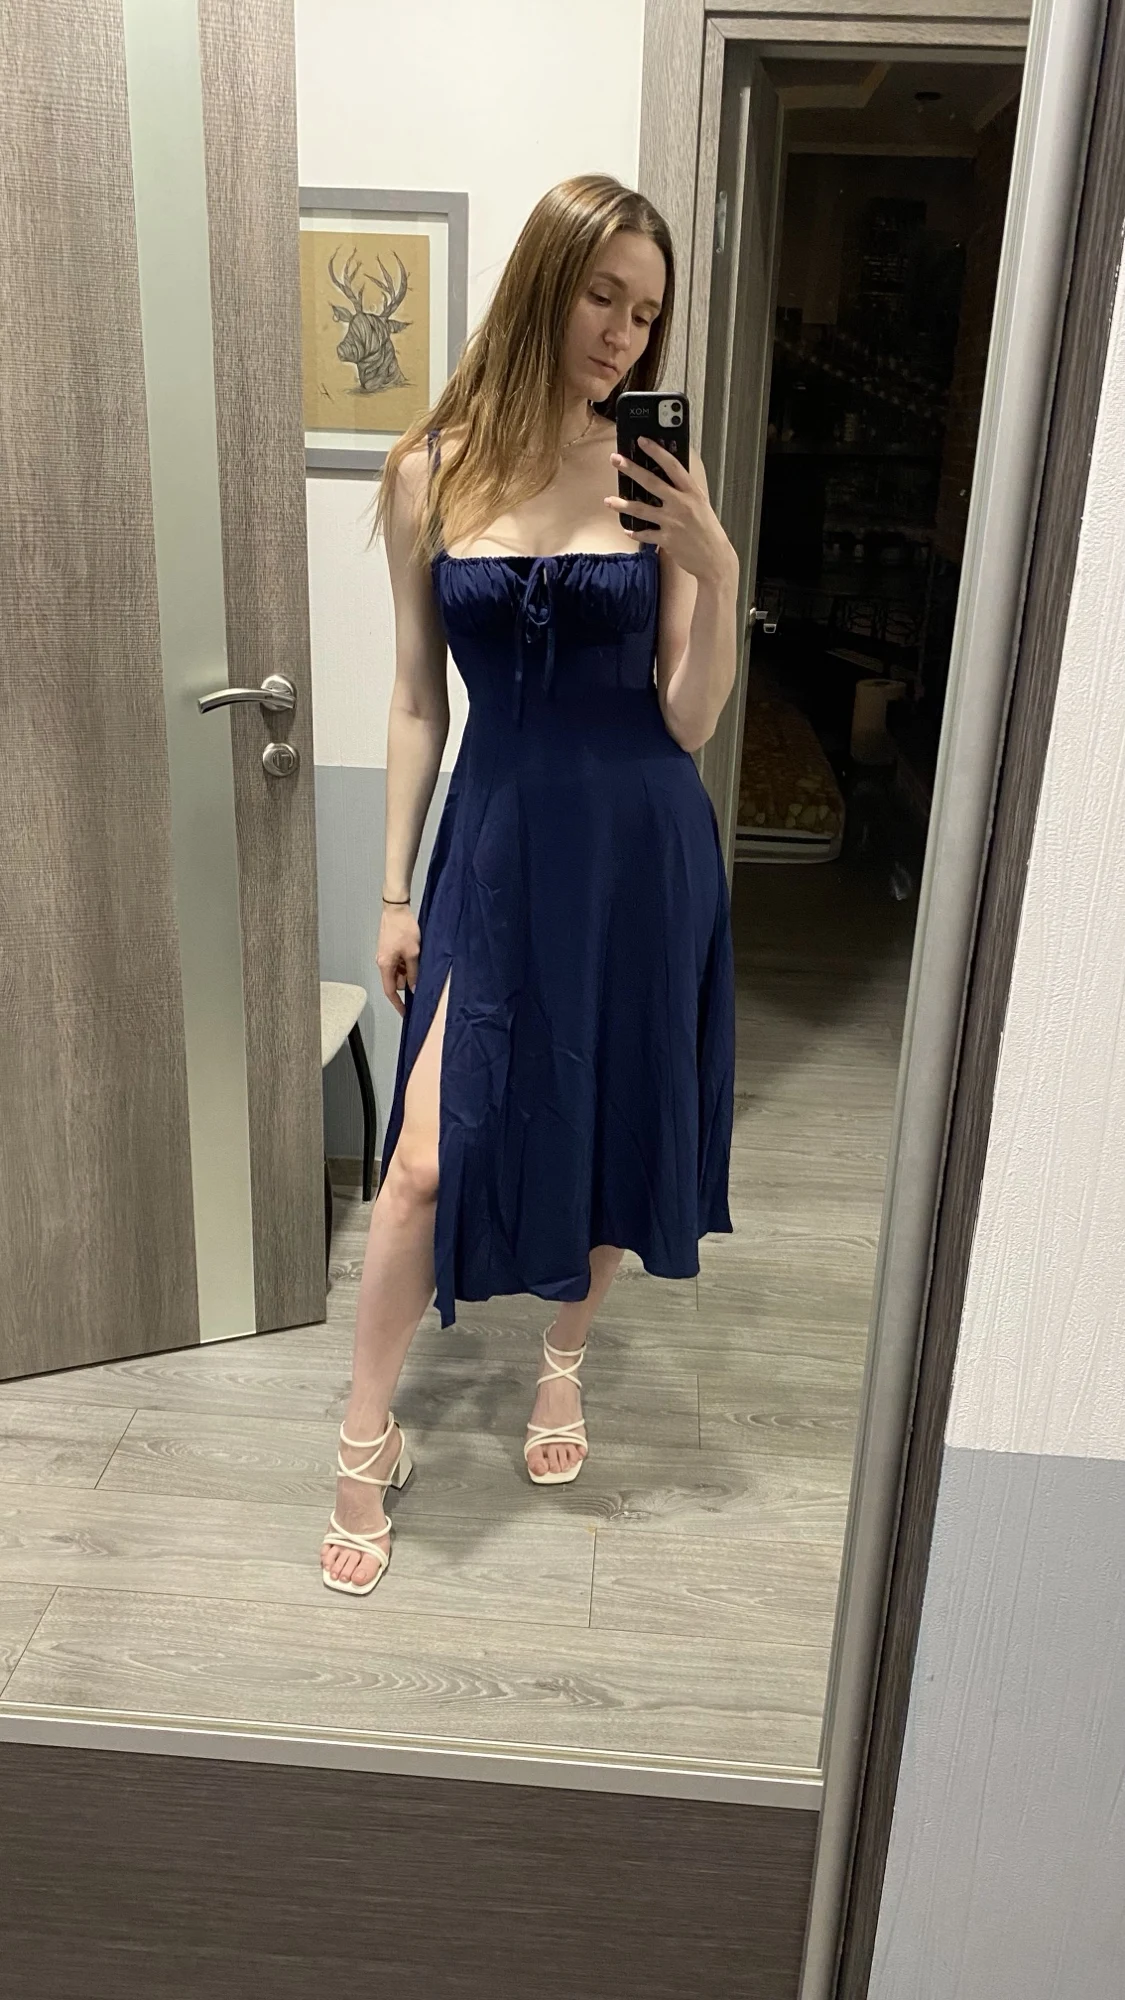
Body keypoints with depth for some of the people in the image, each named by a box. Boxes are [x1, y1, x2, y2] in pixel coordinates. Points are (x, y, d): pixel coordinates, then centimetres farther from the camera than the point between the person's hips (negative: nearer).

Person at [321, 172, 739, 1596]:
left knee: (605, 1124, 13)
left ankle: (563, 1362, 41)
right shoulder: (432, 471, -1)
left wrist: (718, 569, -18)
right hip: (497, 844, 0)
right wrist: (394, 890, 3)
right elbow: (418, 702, 4)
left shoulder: (659, 475, -2)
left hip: (639, 851, 1)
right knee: (425, 1154, -5)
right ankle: (367, 1439, 17)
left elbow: (691, 722, -4)